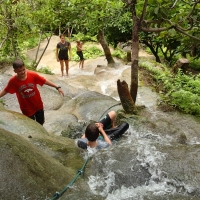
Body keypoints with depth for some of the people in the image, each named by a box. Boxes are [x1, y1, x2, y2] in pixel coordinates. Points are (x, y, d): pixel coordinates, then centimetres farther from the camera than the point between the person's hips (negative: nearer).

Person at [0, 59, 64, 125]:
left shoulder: (32, 75, -19)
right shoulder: (13, 81, -19)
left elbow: (45, 81, -9)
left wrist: (57, 87, -10)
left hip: (38, 105, 2)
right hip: (26, 109, -1)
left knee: (40, 123, 22)